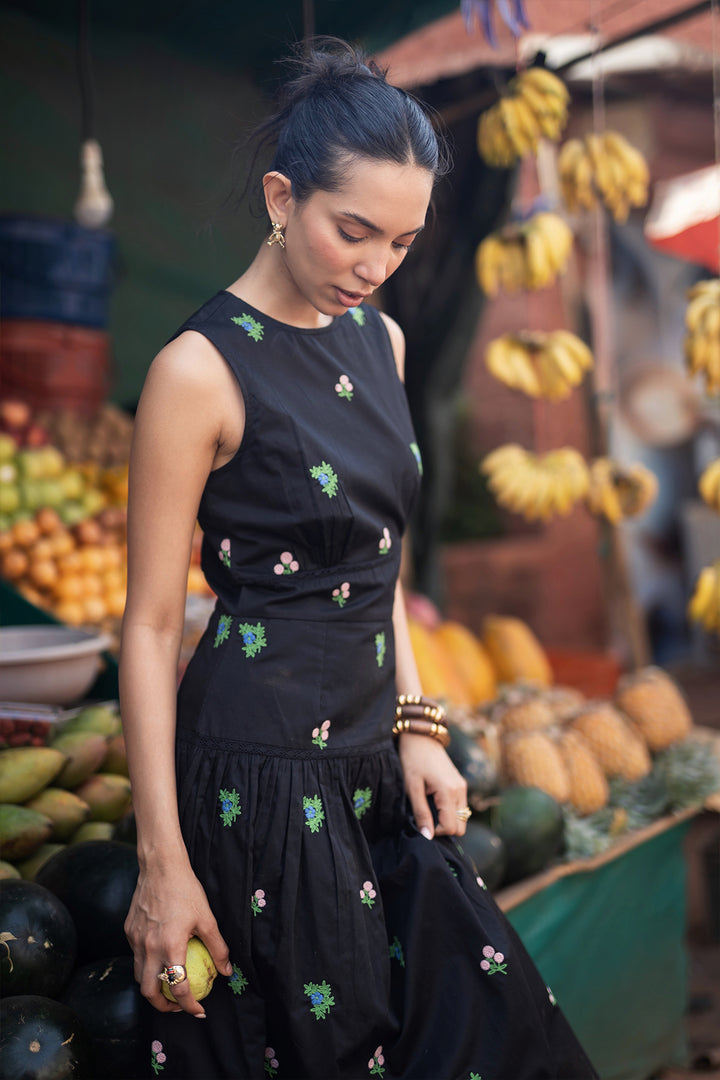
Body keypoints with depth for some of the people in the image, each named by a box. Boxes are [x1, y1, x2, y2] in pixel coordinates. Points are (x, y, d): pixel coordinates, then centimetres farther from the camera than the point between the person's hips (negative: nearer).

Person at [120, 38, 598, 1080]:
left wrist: (414, 725, 7)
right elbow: (150, 627, -13)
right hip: (261, 778, -7)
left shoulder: (379, 338, 7)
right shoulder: (201, 369, -15)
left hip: (370, 760, 7)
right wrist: (162, 864, -13)